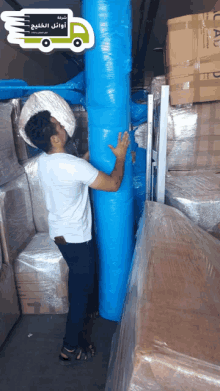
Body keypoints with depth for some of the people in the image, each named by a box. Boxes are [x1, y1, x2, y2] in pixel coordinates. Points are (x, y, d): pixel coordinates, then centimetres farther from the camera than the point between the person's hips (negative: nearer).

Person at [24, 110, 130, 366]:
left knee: (77, 281, 28)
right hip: (76, 238, -8)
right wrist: (120, 155, -7)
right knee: (81, 289, 9)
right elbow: (113, 184, -21)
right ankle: (71, 348, 25)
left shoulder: (44, 160, -2)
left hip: (59, 233, 8)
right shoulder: (72, 165, -29)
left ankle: (78, 316, 51)